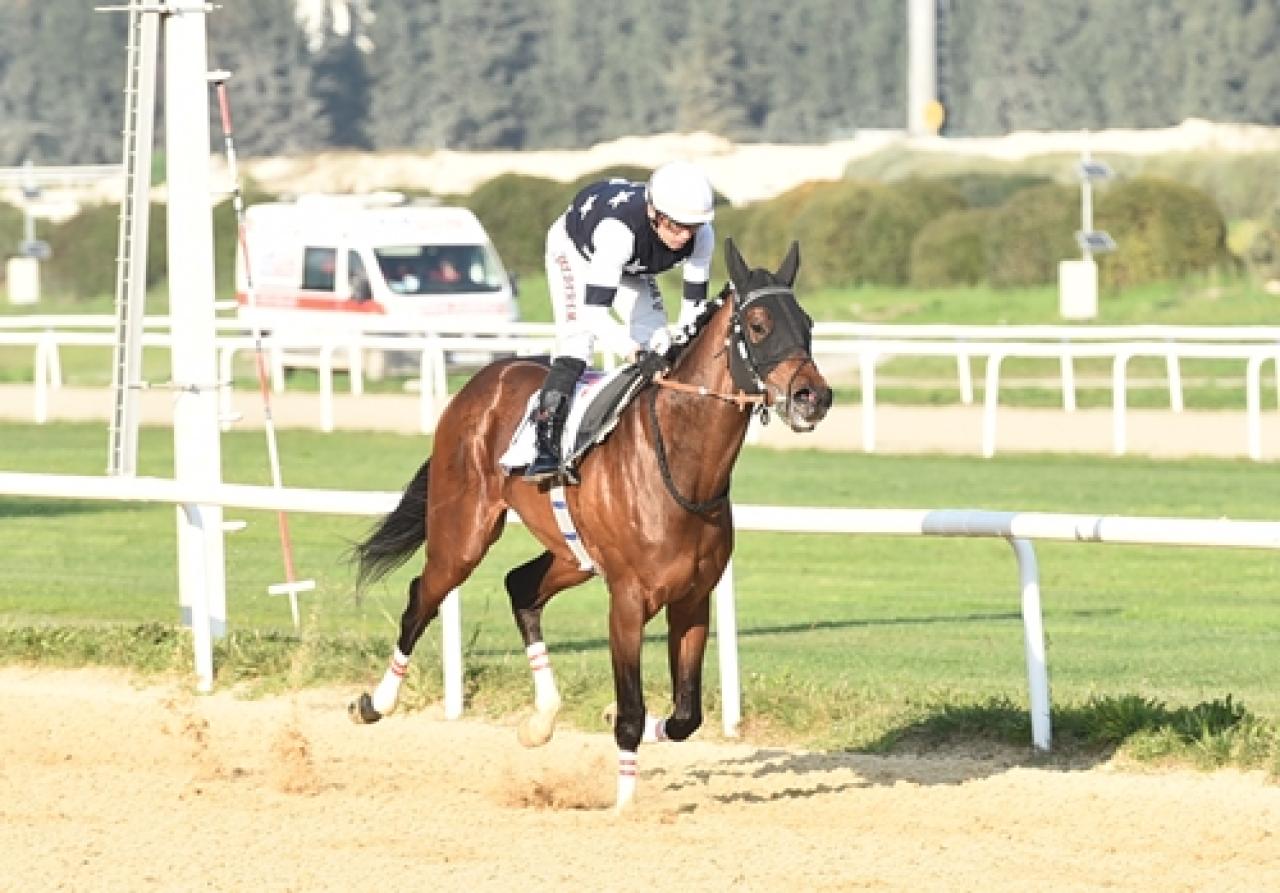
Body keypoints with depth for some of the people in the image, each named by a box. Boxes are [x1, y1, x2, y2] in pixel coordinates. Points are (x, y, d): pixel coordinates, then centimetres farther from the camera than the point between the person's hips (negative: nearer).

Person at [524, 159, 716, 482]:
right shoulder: (619, 229, -48)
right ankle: (546, 450, -29)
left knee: (659, 345, -7)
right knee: (577, 343, -24)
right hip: (575, 249, -6)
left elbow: (694, 303, -22)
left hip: (632, 268, 6)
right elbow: (595, 312, -49)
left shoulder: (701, 236, -32)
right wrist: (630, 347, -64)